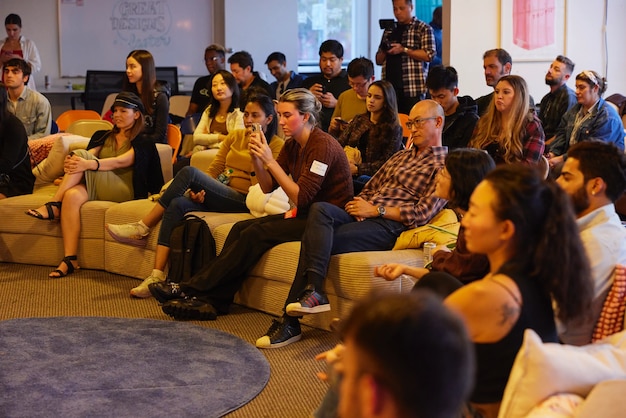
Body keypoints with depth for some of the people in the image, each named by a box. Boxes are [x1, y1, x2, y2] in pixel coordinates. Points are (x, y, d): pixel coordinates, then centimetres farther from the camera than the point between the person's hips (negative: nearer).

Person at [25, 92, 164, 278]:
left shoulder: (142, 143, 4)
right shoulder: (103, 136, 23)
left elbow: (121, 161, -15)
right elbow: (90, 154, 4)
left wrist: (87, 163, -31)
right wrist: (70, 162, -21)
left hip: (124, 191, -5)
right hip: (96, 188, 5)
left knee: (80, 154, -22)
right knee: (72, 195, -33)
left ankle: (53, 205, -20)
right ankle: (70, 260, -35)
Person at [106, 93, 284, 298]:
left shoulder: (277, 145, 4)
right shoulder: (235, 136, 22)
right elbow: (213, 169, 14)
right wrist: (198, 188, -6)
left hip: (244, 201, -6)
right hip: (216, 196, 6)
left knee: (189, 172, -25)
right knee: (177, 204, -27)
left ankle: (142, 229, -15)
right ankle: (157, 276, -31)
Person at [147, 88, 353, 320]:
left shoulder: (323, 145, -17)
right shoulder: (292, 145, 10)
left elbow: (301, 197, -23)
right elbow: (267, 187, 8)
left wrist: (270, 161, -24)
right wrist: (256, 159, -10)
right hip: (304, 214, 9)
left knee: (255, 234, -23)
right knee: (241, 228, -10)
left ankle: (190, 290, -20)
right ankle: (210, 301, -19)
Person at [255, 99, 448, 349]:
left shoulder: (443, 165, 3)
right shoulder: (401, 156, 29)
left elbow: (423, 213, -9)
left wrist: (376, 210, -12)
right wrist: (360, 206, 1)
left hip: (389, 226, -7)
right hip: (365, 215, 7)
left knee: (314, 238, -25)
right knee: (320, 209, -27)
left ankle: (290, 321, -25)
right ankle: (313, 291, -34)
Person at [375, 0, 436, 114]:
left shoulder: (423, 29, 4)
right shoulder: (389, 31, 19)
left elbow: (429, 55, -9)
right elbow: (379, 61, 21)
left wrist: (404, 50, -14)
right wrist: (384, 50, -1)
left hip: (413, 89, -5)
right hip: (390, 87, 5)